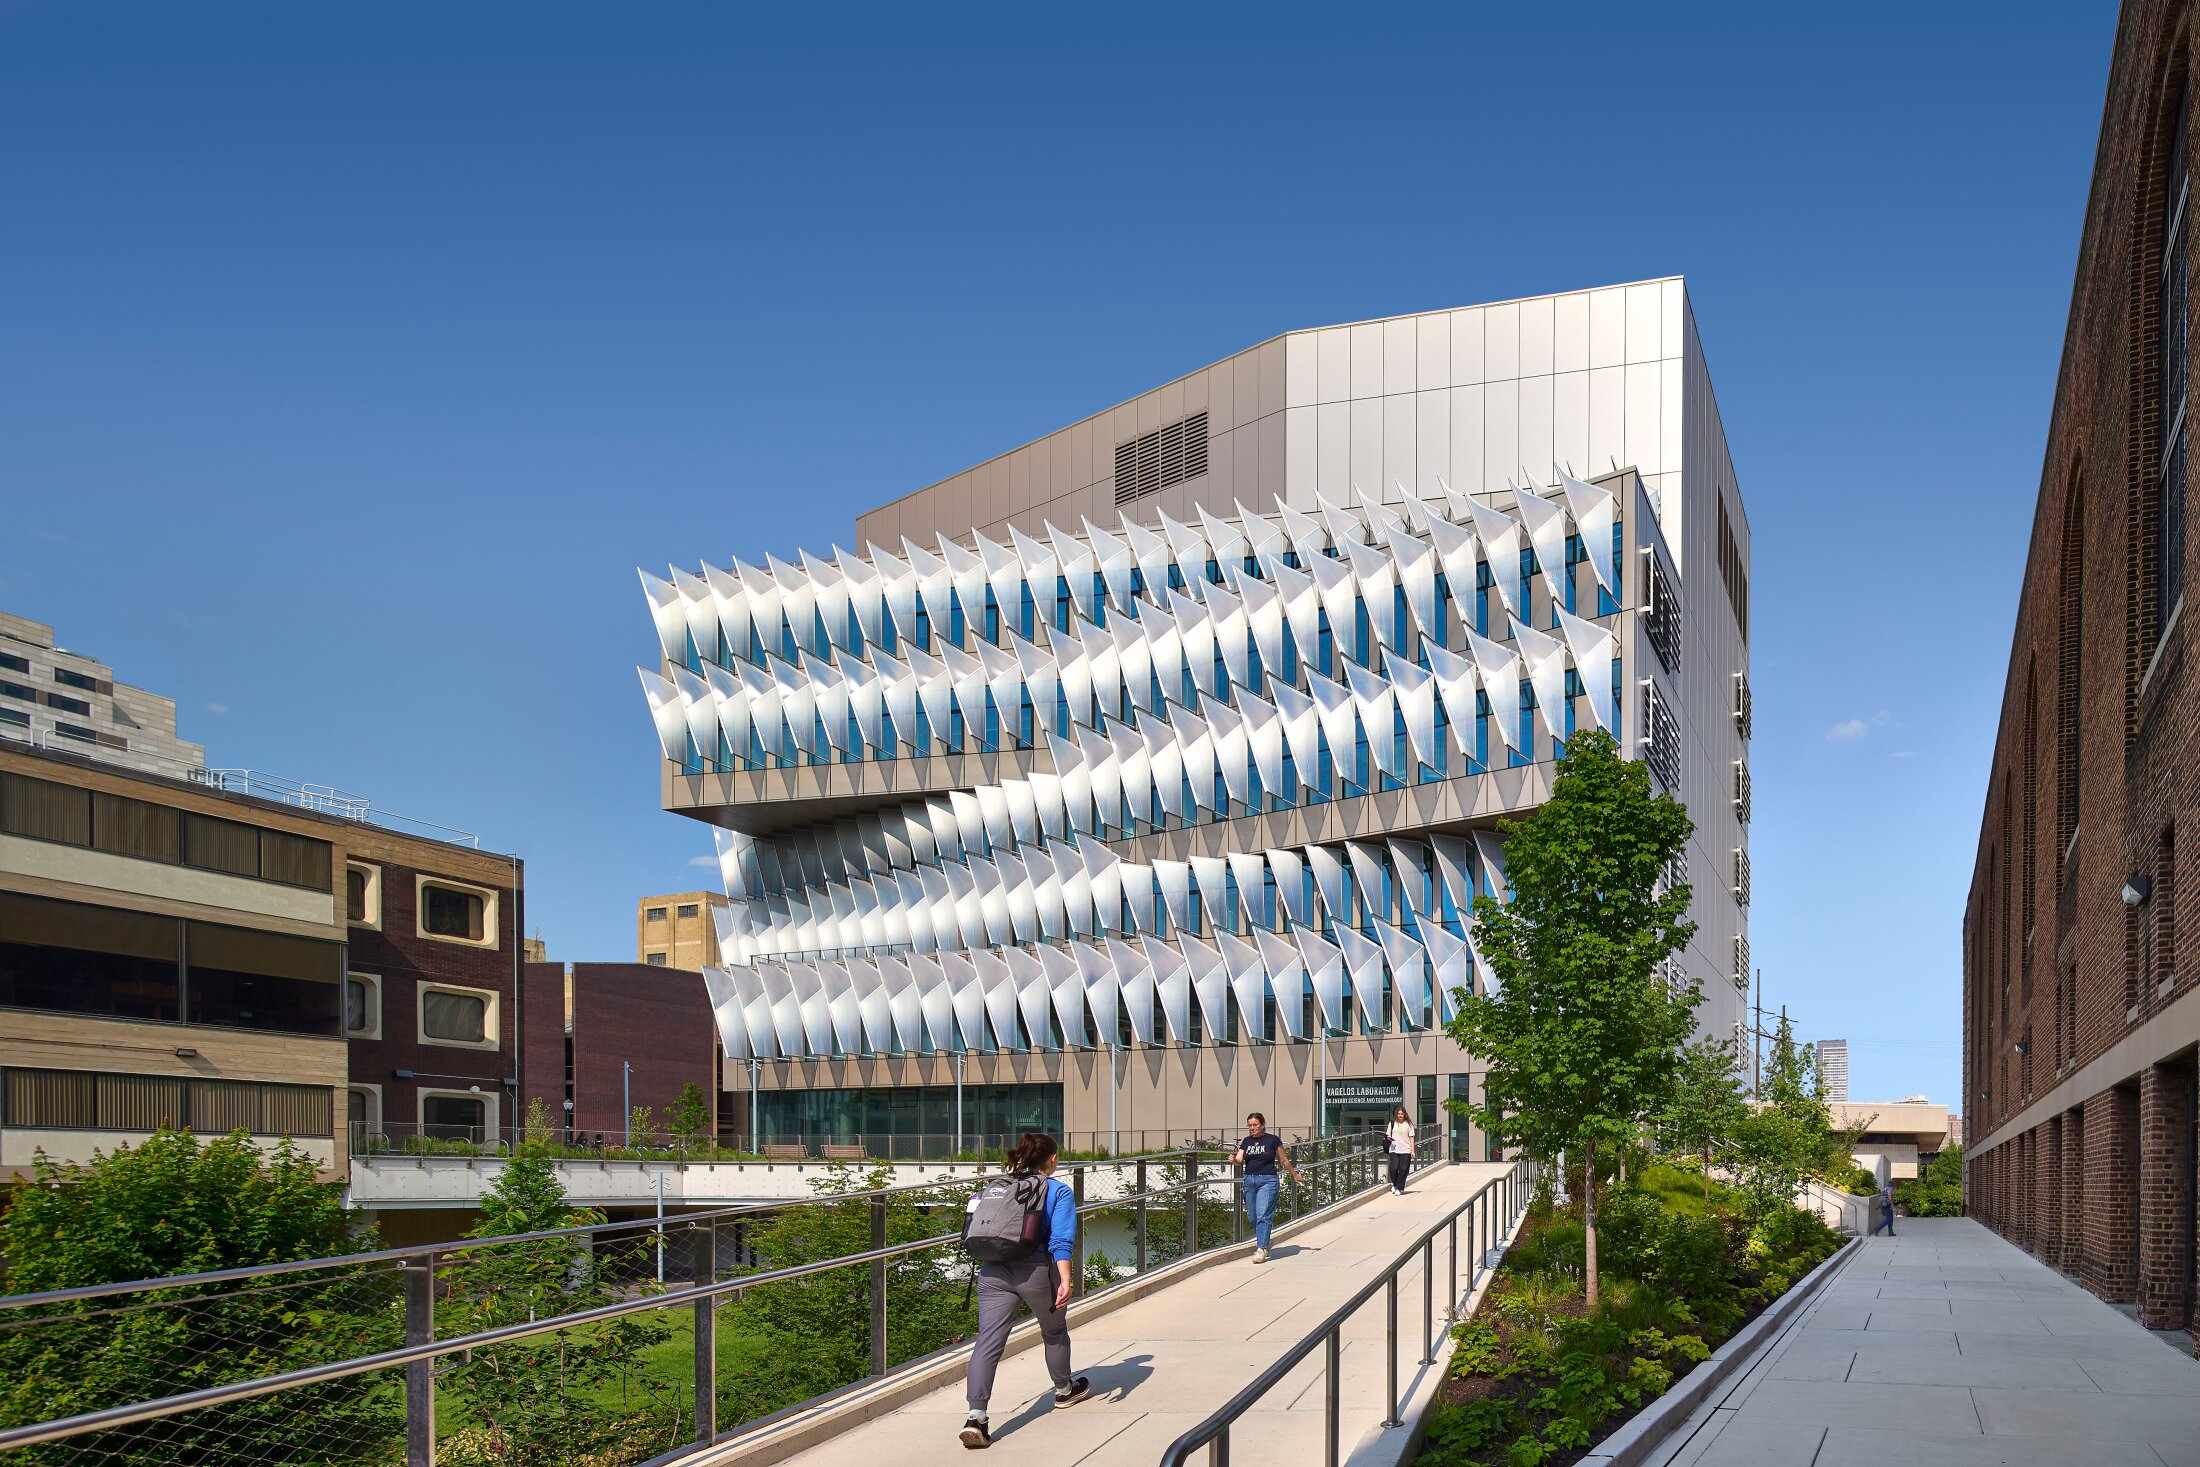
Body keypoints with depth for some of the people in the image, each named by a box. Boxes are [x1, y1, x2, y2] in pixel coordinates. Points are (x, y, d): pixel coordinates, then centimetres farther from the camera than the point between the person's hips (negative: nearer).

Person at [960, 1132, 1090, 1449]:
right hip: (1036, 1271, -3)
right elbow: (1060, 1241, -8)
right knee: (1054, 1331, 24)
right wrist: (1065, 1281, -14)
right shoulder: (1059, 1191, 4)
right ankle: (1065, 1389, 46)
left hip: (993, 1271, 3)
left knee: (988, 1342, -6)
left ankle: (976, 1416, -22)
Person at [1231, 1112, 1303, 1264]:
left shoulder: (1273, 1140, -2)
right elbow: (1239, 1160, 2)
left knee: (1263, 1215, -12)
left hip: (1267, 1180, -5)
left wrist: (1294, 1175, 18)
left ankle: (1261, 1249, -14)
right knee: (1252, 1216, 10)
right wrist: (1234, 1160, -20)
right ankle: (1261, 1242, 29)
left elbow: (1284, 1160, 8)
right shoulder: (1246, 1142, 11)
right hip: (1249, 1181, 5)